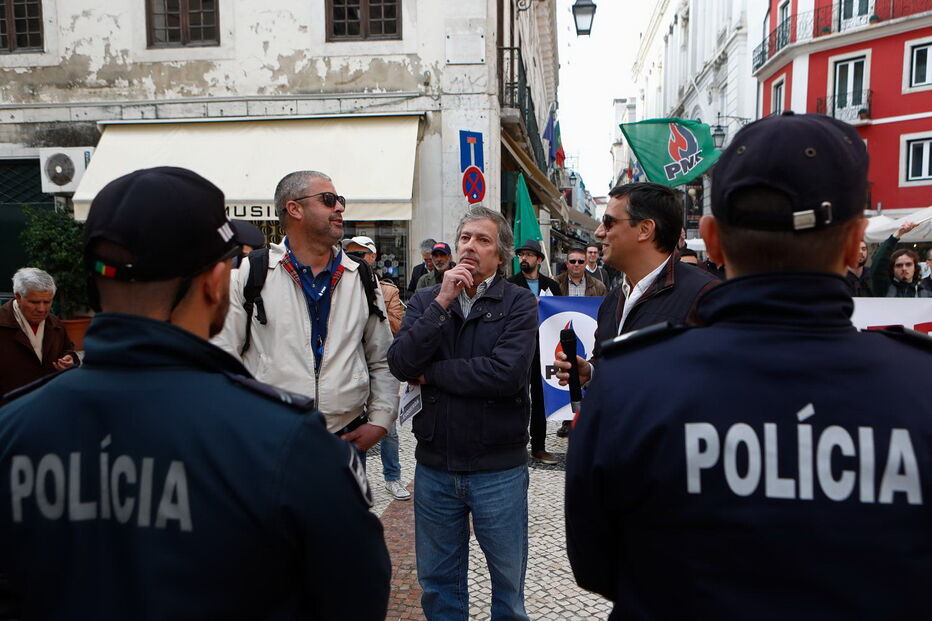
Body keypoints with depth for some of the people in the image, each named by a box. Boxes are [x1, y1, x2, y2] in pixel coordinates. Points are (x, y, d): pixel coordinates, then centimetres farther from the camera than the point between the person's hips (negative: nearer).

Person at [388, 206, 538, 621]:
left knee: (508, 582, 16)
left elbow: (506, 373, -22)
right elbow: (400, 363, -12)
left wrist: (430, 373, -12)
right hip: (434, 465, 3)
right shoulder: (426, 300, 3)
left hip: (499, 467, -3)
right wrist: (443, 302, -18)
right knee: (437, 584, 19)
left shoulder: (519, 303, -6)